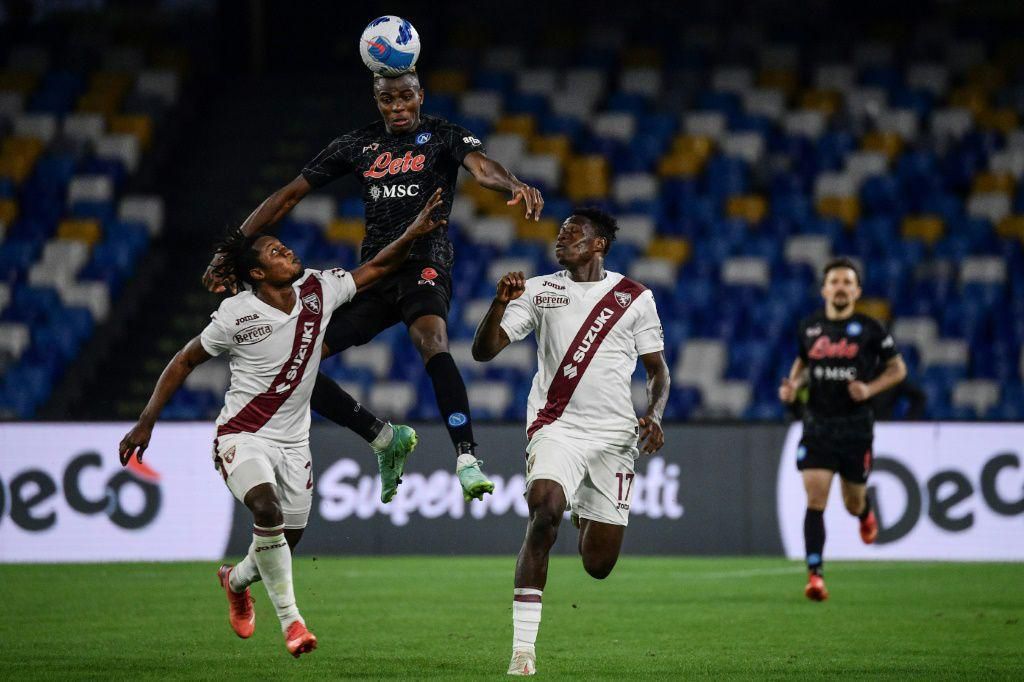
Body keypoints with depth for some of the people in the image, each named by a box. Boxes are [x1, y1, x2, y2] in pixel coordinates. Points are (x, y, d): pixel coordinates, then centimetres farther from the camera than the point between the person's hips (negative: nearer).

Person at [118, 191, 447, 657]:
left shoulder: (318, 290, -4)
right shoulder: (236, 315, -15)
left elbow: (375, 269, 8)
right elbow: (185, 361, -4)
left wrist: (415, 233, -7)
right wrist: (145, 423, -7)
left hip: (292, 442, 5)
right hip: (242, 436, -5)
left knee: (283, 546, 8)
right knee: (267, 509, -32)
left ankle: (236, 581, 44)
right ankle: (290, 619, -24)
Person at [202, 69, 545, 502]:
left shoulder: (443, 137, 1)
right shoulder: (358, 145, 12)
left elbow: (480, 166, -20)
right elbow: (288, 196, 15)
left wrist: (514, 186, -45)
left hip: (424, 267, -5)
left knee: (433, 342, -36)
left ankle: (467, 460, -45)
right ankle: (383, 439, 10)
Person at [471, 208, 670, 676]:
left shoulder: (635, 298, 6)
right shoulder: (539, 290, 7)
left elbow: (657, 370, 13)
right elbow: (483, 351, 1)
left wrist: (654, 415, -6)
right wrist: (501, 302, -16)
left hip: (615, 435, 1)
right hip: (557, 427, -1)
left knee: (599, 566, 2)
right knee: (544, 512, -30)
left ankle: (587, 518, 43)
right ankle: (523, 647, -28)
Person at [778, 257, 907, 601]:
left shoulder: (870, 329, -3)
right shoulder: (809, 328, 5)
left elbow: (897, 369, 5)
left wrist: (870, 388, -12)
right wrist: (793, 385, 2)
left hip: (855, 427, -1)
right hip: (817, 426, 1)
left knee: (854, 503, 11)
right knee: (815, 500, -13)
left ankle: (866, 513, 51)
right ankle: (815, 575, -14)